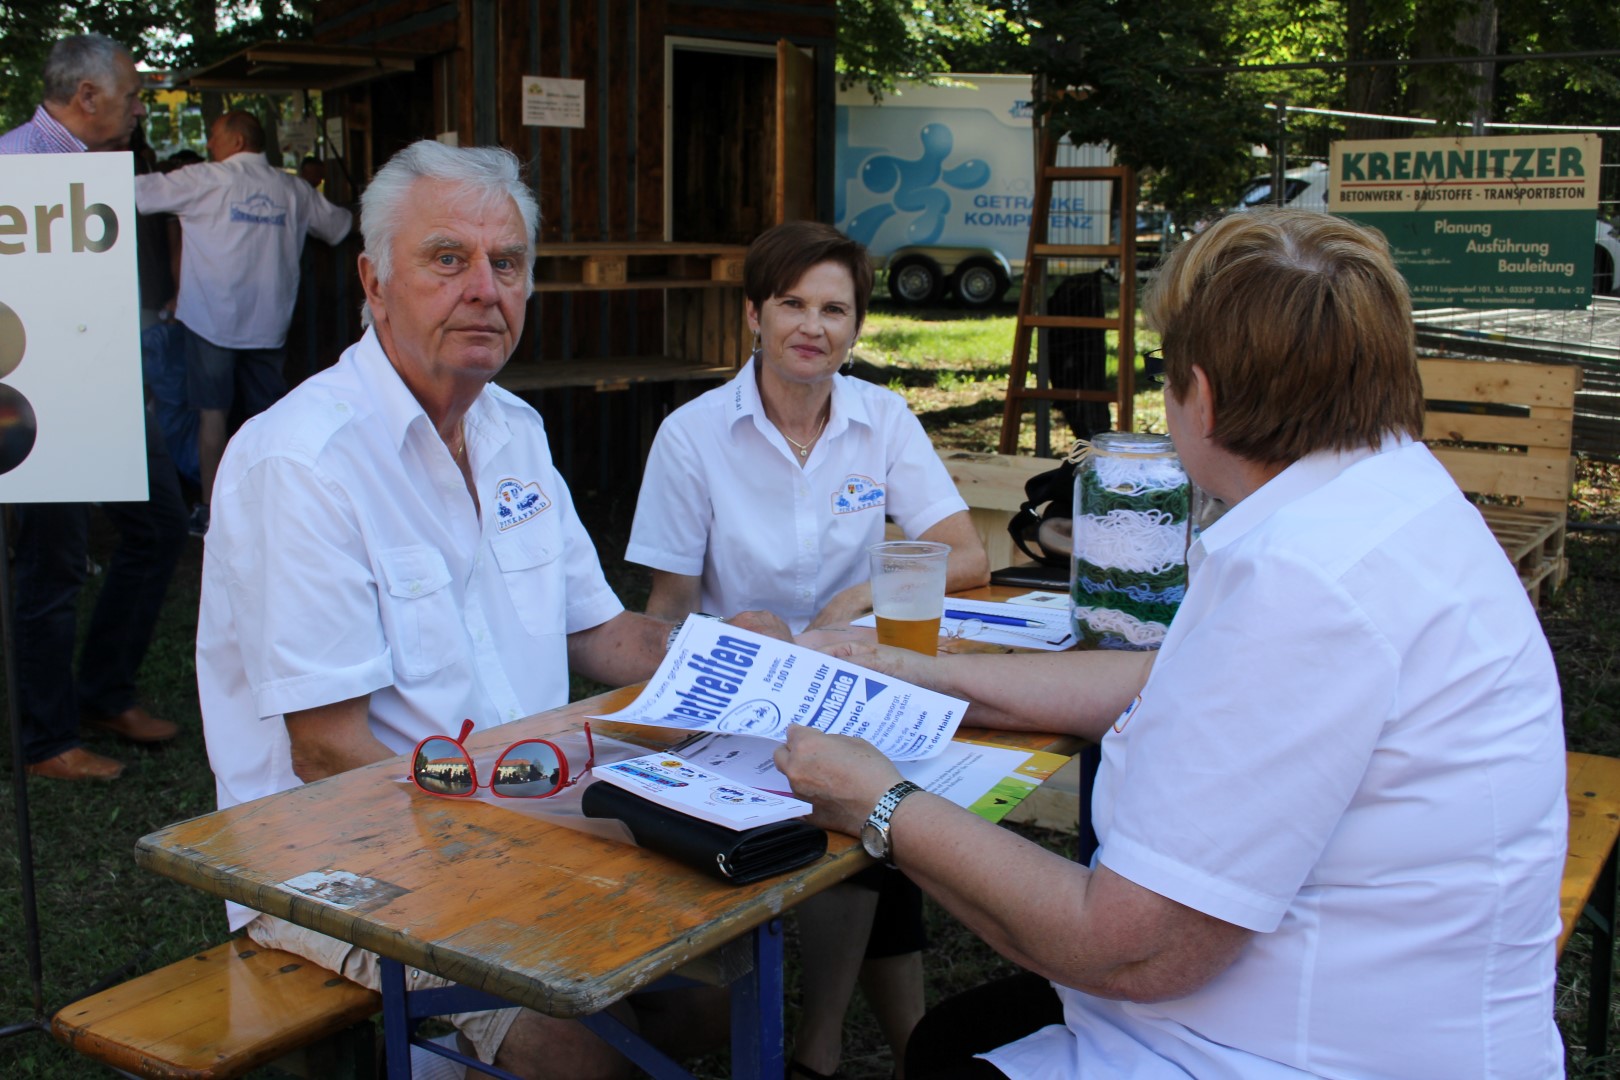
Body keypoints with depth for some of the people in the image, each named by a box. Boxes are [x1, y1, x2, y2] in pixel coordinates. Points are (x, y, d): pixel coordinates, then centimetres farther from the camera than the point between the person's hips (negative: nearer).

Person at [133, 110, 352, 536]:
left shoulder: (205, 180, -5)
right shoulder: (293, 190, 7)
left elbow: (137, 192, -2)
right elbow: (337, 225, 23)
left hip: (213, 320, -3)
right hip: (268, 321, 4)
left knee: (212, 413, 3)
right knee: (270, 414, 9)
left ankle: (209, 508, 6)